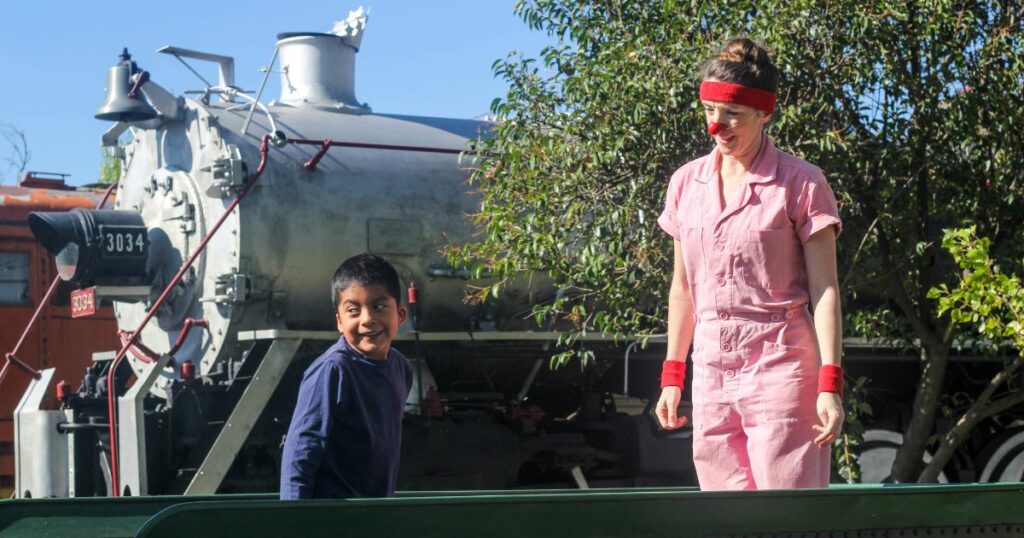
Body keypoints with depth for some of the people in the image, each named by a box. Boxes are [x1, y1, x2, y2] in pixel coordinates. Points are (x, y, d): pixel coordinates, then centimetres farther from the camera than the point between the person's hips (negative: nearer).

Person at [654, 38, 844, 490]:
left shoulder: (800, 183, -3)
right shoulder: (686, 183, 11)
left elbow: (825, 289, -5)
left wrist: (830, 384, -13)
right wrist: (672, 376, 16)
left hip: (780, 363, -5)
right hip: (712, 367, 5)